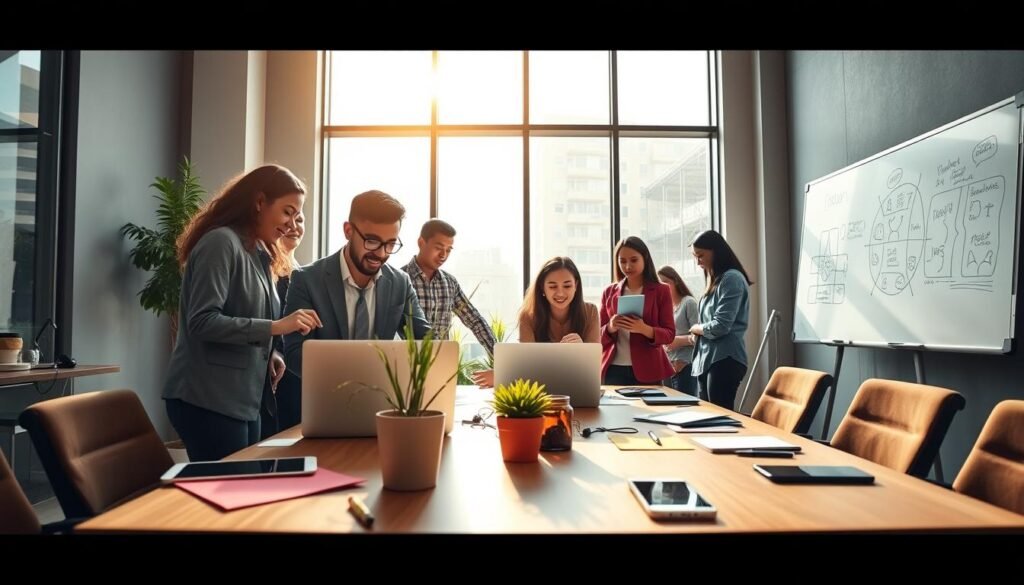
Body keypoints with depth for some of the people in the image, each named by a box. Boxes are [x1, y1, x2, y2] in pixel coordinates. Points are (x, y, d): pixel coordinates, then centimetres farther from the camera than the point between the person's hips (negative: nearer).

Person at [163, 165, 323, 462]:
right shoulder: (221, 242, -12)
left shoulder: (259, 252, 14)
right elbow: (202, 322, -20)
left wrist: (270, 355, -2)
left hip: (244, 399, 9)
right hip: (208, 400, -8)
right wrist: (275, 326, -24)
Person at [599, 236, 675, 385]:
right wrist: (610, 328, -13)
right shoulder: (609, 292, 9)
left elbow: (670, 334, -2)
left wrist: (645, 329, -21)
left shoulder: (661, 291, 3)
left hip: (647, 370, -1)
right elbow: (599, 335, 10)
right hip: (614, 369, 2)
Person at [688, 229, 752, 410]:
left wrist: (696, 328, 1)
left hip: (725, 359, -9)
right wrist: (698, 335, -2)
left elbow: (720, 326, -16)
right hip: (707, 359, 9)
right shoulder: (715, 280, 18)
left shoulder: (732, 278, -9)